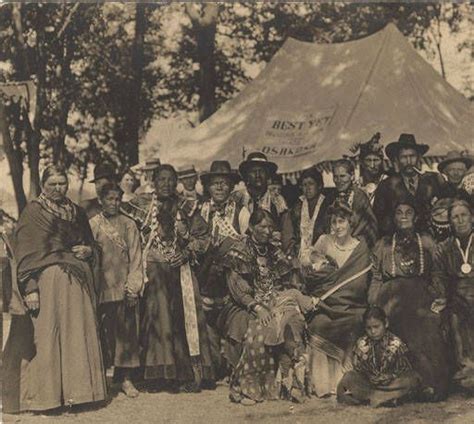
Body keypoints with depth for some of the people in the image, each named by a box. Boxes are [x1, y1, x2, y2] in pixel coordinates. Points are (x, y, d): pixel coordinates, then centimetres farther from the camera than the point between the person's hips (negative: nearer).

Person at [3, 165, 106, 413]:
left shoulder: (76, 212, 16)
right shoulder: (32, 211, 0)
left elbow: (89, 242, 25)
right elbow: (25, 253, -7)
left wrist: (87, 250, 0)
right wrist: (30, 288, -17)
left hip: (78, 281, 5)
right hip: (47, 281, -5)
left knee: (79, 335, 4)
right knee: (47, 335, -4)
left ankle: (77, 390, 11)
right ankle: (47, 395, 2)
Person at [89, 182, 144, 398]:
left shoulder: (128, 225, 7)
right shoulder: (92, 225, 6)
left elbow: (135, 258, 4)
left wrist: (133, 286, -5)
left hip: (123, 287, 1)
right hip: (102, 286, -1)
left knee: (125, 331, 2)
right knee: (103, 332, 0)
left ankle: (126, 378, 7)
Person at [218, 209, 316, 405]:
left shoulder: (275, 252, 17)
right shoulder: (237, 253, 1)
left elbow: (290, 283, 14)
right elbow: (237, 289, -9)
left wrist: (301, 296, -8)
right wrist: (257, 307, -24)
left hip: (275, 303, 4)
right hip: (245, 307, -4)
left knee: (292, 320, -28)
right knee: (259, 329, -35)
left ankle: (291, 380, -27)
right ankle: (247, 387, -27)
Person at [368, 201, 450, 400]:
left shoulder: (427, 242, 19)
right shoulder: (383, 245, 20)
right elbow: (376, 278, 14)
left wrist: (438, 300, -6)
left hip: (421, 296, 0)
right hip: (393, 296, 0)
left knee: (427, 331, -28)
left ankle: (434, 384, -29)